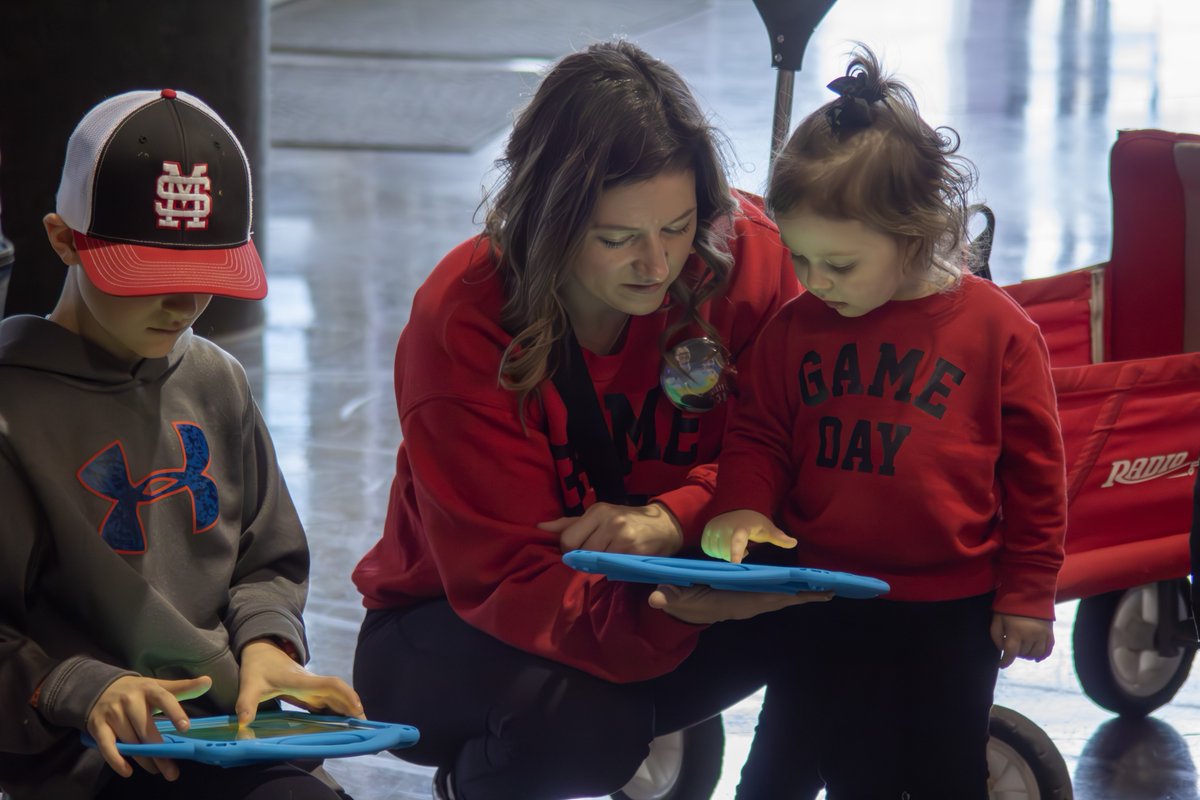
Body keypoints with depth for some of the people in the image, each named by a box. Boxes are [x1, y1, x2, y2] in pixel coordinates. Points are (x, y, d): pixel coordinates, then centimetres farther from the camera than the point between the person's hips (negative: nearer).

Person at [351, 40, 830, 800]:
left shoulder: (744, 253, -16)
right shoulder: (461, 319, -25)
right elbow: (506, 579, -28)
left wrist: (674, 517, -31)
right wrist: (667, 610, -48)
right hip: (452, 620, -4)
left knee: (820, 606, -26)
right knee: (580, 716, -37)